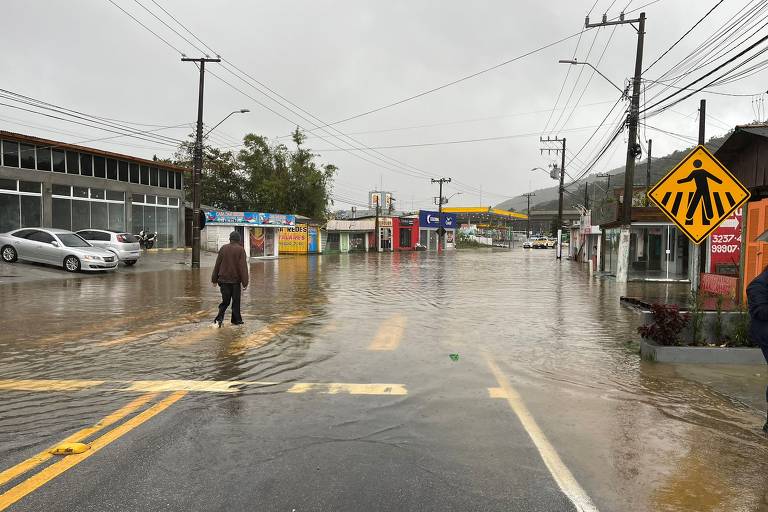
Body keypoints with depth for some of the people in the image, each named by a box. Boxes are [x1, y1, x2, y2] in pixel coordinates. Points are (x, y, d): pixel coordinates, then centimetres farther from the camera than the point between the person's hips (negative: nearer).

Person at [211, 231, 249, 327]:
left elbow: (217, 265, 8)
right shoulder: (240, 250, -7)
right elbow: (243, 267, -11)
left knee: (225, 301, 9)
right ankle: (236, 320, 16)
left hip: (224, 279, 3)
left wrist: (215, 279, 15)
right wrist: (245, 282, -9)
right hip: (235, 280, -3)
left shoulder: (223, 248, 5)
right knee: (236, 301, 9)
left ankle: (219, 318, -8)